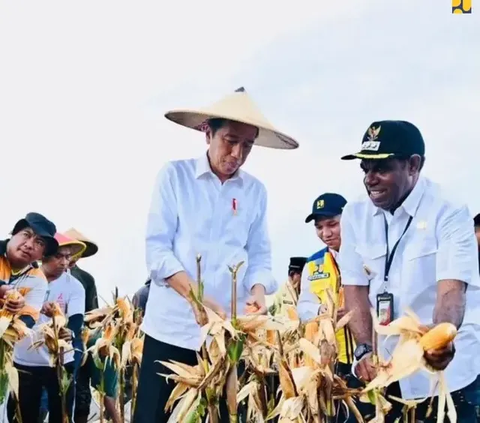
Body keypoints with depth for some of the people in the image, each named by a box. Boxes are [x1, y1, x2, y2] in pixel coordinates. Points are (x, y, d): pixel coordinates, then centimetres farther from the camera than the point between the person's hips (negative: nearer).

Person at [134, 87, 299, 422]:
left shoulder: (256, 191, 8)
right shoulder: (176, 175, 1)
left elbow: (260, 256, 10)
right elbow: (157, 248, -6)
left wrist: (258, 290, -13)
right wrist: (193, 294, -21)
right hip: (172, 328, -2)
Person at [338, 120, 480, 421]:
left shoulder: (449, 212, -12)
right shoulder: (355, 215, 1)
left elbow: (452, 291, -22)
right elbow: (356, 289, 0)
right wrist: (365, 350, -15)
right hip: (383, 370, 4)